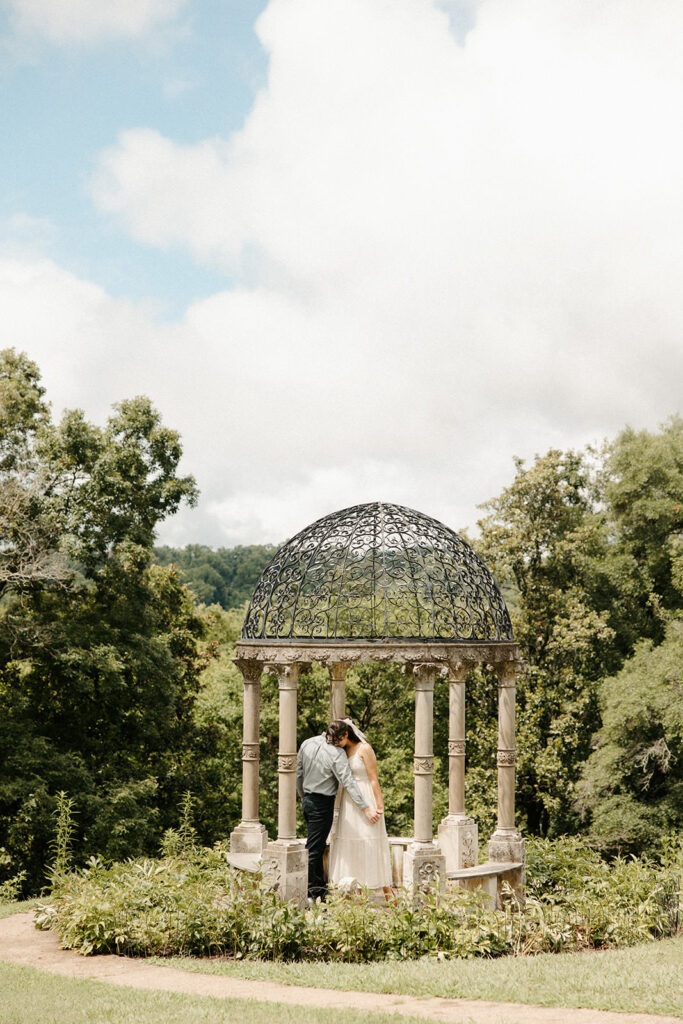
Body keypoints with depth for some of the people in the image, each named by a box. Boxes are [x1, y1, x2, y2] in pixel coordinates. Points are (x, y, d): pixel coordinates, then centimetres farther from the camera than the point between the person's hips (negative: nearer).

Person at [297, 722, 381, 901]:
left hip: (308, 801, 7)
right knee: (313, 849, -3)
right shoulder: (337, 754, -19)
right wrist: (366, 808, -17)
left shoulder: (307, 743, 1)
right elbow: (348, 782, -20)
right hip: (323, 804, -7)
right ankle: (307, 894, -1)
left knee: (318, 846, 19)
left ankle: (319, 887, 28)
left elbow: (299, 773, 10)